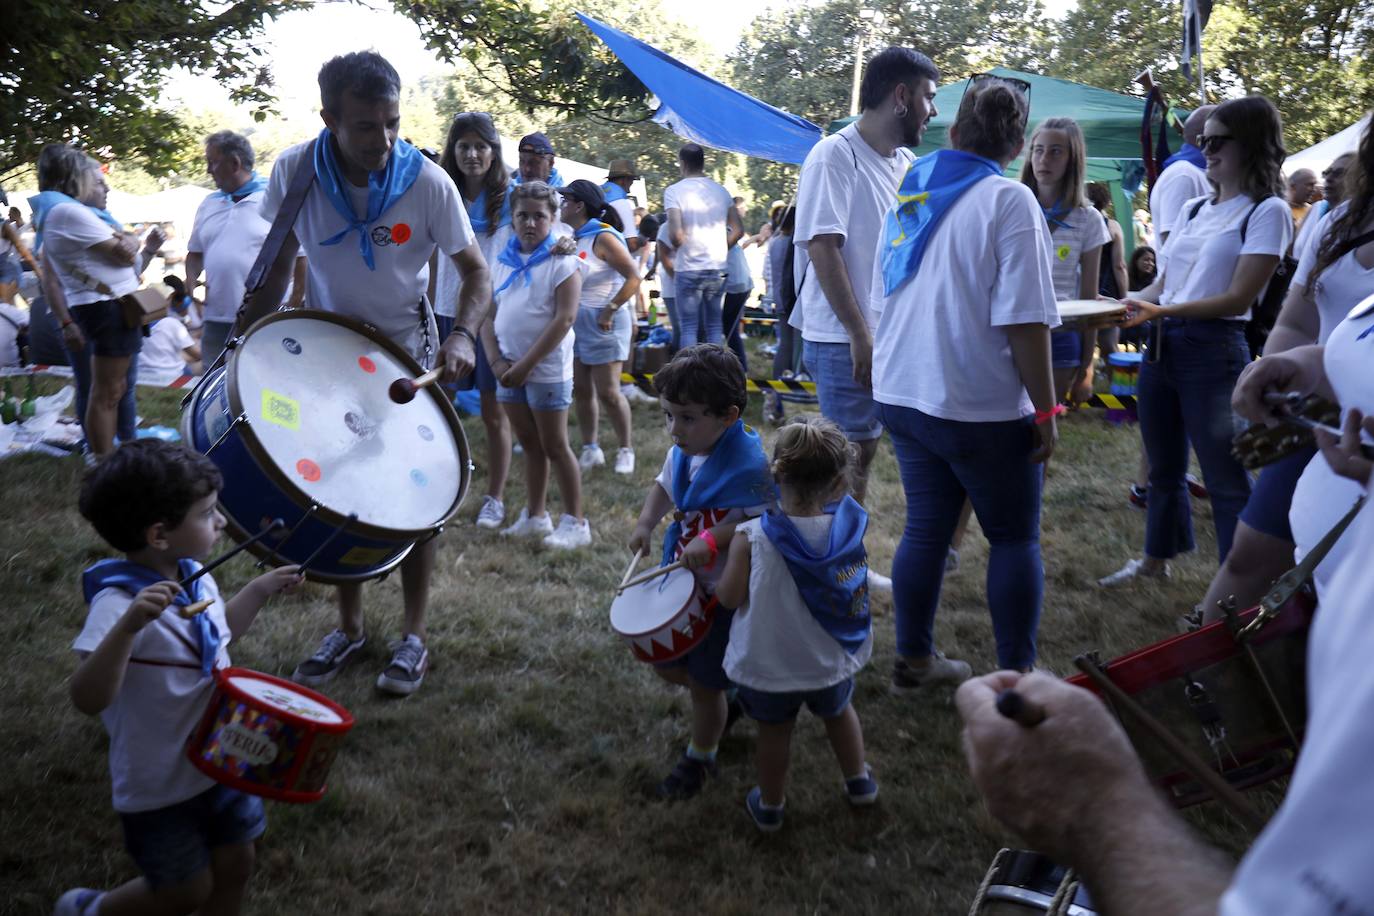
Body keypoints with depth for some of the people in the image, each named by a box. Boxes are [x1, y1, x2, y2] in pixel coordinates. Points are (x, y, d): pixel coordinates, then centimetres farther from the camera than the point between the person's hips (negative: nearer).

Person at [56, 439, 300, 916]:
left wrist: (260, 589, 8)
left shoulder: (195, 577, -4)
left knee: (234, 867, 16)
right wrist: (129, 625, -50)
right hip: (159, 786, -7)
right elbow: (88, 698, -38)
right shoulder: (118, 602, -28)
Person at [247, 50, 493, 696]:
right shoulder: (295, 171, -15)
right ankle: (349, 628, 28)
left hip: (408, 357, -2)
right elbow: (280, 261, 1)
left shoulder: (427, 183, -21)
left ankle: (414, 635, 20)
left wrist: (462, 335, -30)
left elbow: (475, 272, -12)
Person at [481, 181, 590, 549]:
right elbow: (488, 314, 9)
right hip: (509, 369, 6)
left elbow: (564, 318, -16)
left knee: (555, 447, 0)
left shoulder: (562, 261, -8)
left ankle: (575, 523, 9)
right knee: (529, 445, 15)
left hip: (547, 371, -6)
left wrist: (526, 364, -18)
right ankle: (535, 516, 25)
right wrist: (497, 361, -6)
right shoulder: (503, 261, 9)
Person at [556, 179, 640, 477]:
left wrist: (610, 311, -19)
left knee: (608, 392, -3)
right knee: (580, 390, 8)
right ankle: (590, 450, 19)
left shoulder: (603, 238, -14)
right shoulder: (572, 237, 8)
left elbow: (633, 278, -19)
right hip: (575, 320, 7)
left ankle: (625, 450, 13)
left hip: (603, 322, -7)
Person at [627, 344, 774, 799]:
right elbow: (664, 485, 13)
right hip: (682, 580, 7)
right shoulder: (682, 453, -4)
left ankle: (700, 758, 36)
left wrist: (713, 539, -32)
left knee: (705, 682, 9)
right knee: (668, 665, 19)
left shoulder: (750, 464, -27)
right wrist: (646, 522, -5)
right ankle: (728, 698, 48)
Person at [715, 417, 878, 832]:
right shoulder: (848, 524, -21)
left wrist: (731, 554, -3)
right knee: (838, 711, 32)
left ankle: (769, 806, 43)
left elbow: (730, 597, -17)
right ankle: (859, 780, 52)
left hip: (768, 666, -2)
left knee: (774, 732, 23)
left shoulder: (752, 537, -27)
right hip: (832, 662, 2)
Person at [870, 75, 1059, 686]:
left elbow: (883, 298, 17)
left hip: (903, 394, 6)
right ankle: (1016, 677, 15)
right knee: (1015, 538, 9)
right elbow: (1022, 320, -18)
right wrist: (1045, 410, -10)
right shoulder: (1008, 201, -12)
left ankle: (913, 660, 24)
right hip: (983, 406, -6)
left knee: (925, 528, 15)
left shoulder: (909, 194, 8)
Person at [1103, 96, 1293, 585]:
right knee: (1164, 466, 18)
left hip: (1214, 350, -7)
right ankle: (1156, 559, 34)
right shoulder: (1192, 209, 14)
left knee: (1225, 476, -3)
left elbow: (1239, 298, -14)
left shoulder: (1267, 211, -5)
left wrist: (1163, 310, -24)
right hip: (1161, 345, 7)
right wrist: (1124, 304, -3)